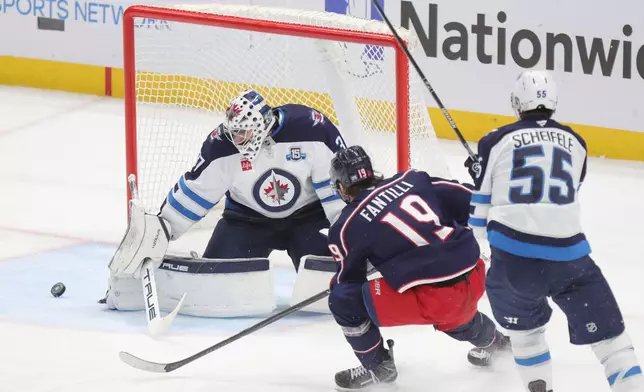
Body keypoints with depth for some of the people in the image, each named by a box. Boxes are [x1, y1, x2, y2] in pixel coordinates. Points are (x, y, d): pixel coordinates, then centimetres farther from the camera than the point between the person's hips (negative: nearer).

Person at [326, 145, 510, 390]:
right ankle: (489, 340, 62)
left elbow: (348, 281, 12)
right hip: (473, 281, 7)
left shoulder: (349, 226, 1)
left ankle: (378, 367, 19)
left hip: (431, 299, -6)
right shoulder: (412, 180, 11)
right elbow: (470, 202, 14)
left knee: (343, 299, 5)